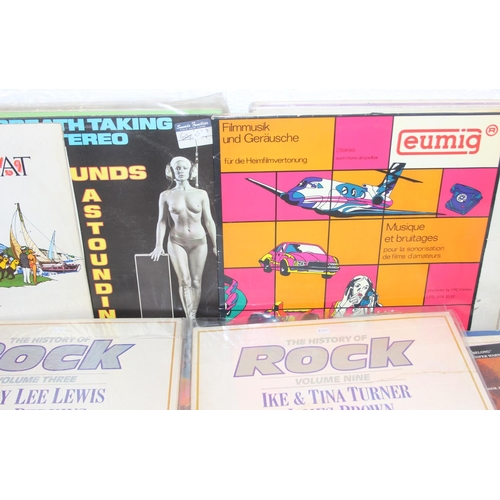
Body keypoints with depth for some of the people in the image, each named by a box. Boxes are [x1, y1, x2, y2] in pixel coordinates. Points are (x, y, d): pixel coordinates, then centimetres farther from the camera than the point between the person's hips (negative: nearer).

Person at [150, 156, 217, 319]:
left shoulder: (201, 194, 1)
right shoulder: (166, 195, 1)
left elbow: (208, 221, 3)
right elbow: (162, 221, 3)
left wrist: (216, 244, 2)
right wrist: (159, 245, -3)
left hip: (199, 241, 1)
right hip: (176, 242, -1)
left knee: (196, 281, 2)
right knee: (184, 281, -8)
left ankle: (193, 317, 12)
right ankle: (190, 319, -6)